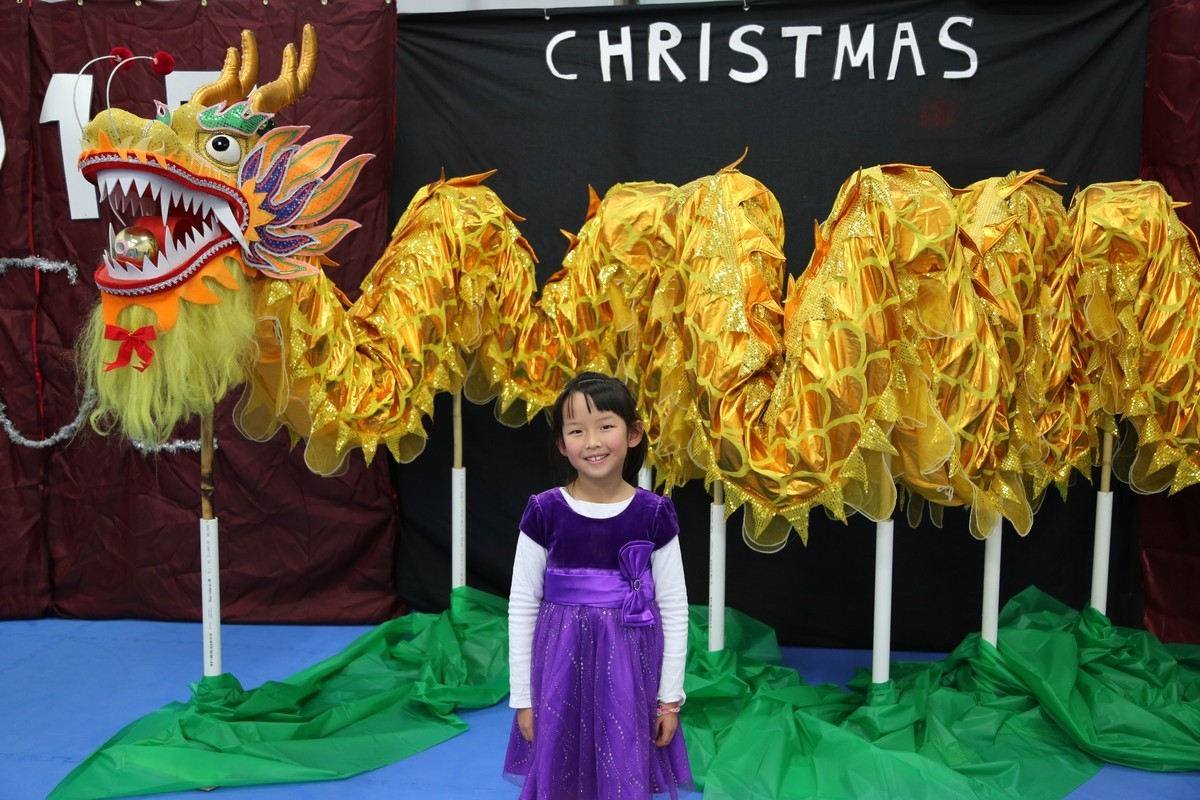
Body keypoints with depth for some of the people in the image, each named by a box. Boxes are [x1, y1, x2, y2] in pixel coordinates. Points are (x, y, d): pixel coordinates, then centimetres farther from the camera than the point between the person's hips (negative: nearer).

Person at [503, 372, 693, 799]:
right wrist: (522, 696, 1)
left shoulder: (655, 514, -5)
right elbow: (521, 606, 0)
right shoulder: (544, 512, -6)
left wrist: (670, 696, 2)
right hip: (560, 668, 0)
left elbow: (674, 608, 1)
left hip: (629, 672, 0)